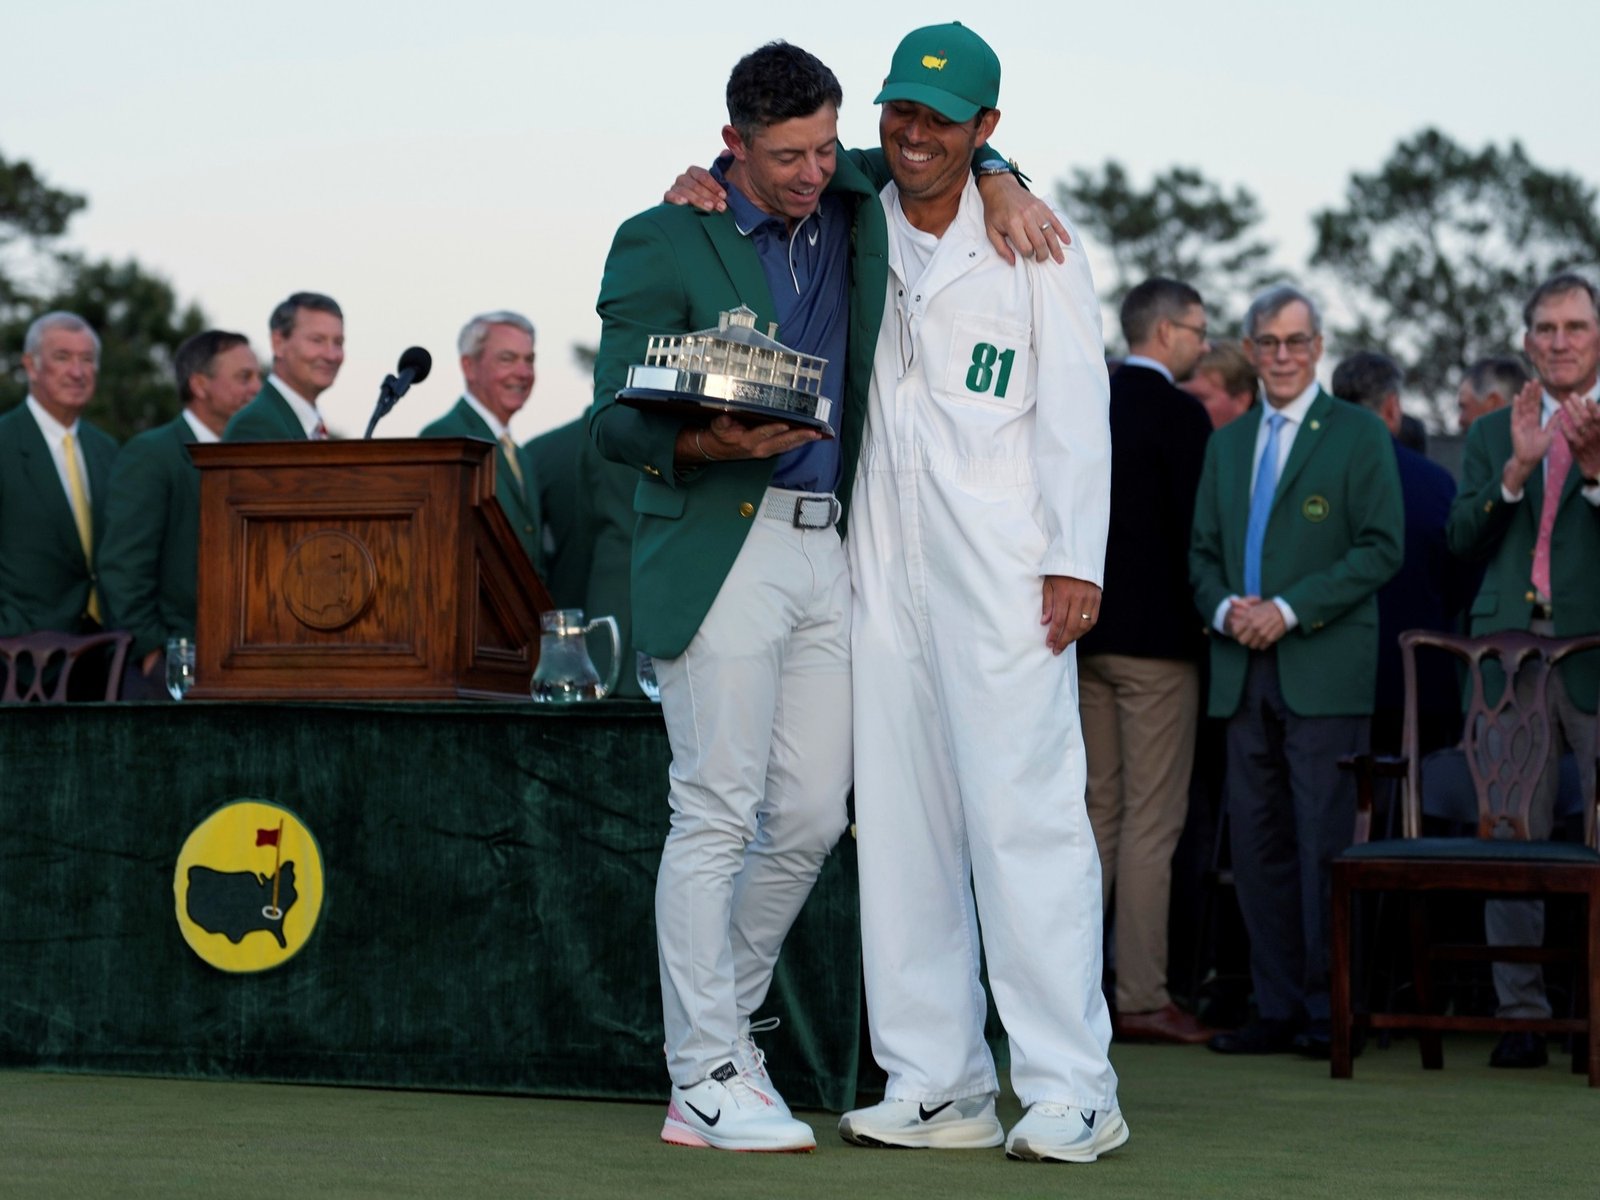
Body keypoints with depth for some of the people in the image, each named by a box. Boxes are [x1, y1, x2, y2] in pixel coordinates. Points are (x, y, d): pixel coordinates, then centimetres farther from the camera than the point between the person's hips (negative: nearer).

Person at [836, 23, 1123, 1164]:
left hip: (1004, 571, -5)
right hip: (881, 566, 5)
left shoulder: (1031, 245, 3)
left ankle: (1072, 1091, -9)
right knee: (900, 823, 3)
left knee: (1025, 814, -10)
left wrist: (1076, 562, -8)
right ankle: (938, 1088, 8)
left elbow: (1075, 413, 0)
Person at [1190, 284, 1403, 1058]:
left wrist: (1291, 609, -13)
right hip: (1244, 673, 5)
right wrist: (1224, 607, -3)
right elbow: (1203, 552, 20)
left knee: (1324, 842, -6)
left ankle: (1329, 1008, -2)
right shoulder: (1227, 444, 19)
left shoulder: (1358, 434, 2)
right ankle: (1277, 1007, 9)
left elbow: (1381, 546, -6)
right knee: (1256, 841, 4)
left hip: (1323, 669, -5)